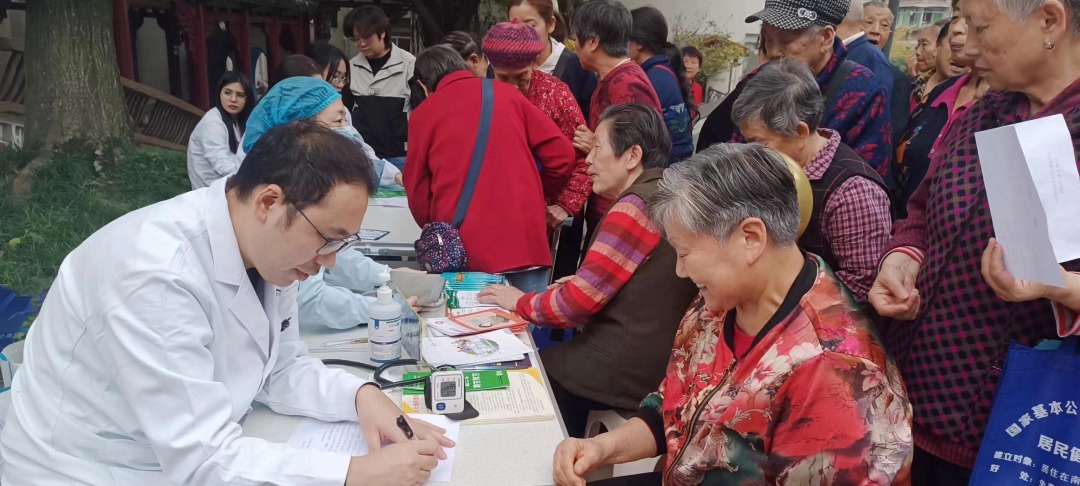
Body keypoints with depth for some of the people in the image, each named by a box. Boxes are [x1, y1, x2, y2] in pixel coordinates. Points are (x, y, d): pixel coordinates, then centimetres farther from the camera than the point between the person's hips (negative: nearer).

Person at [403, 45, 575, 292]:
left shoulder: (423, 113, 7)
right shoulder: (506, 93, 11)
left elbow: (418, 193, 9)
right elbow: (561, 154, 6)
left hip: (461, 251, -1)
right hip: (524, 241, 1)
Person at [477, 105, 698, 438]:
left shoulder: (636, 207, -19)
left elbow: (577, 303, -19)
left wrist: (519, 302, -3)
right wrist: (587, 281, 9)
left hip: (626, 372, -9)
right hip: (659, 358, 9)